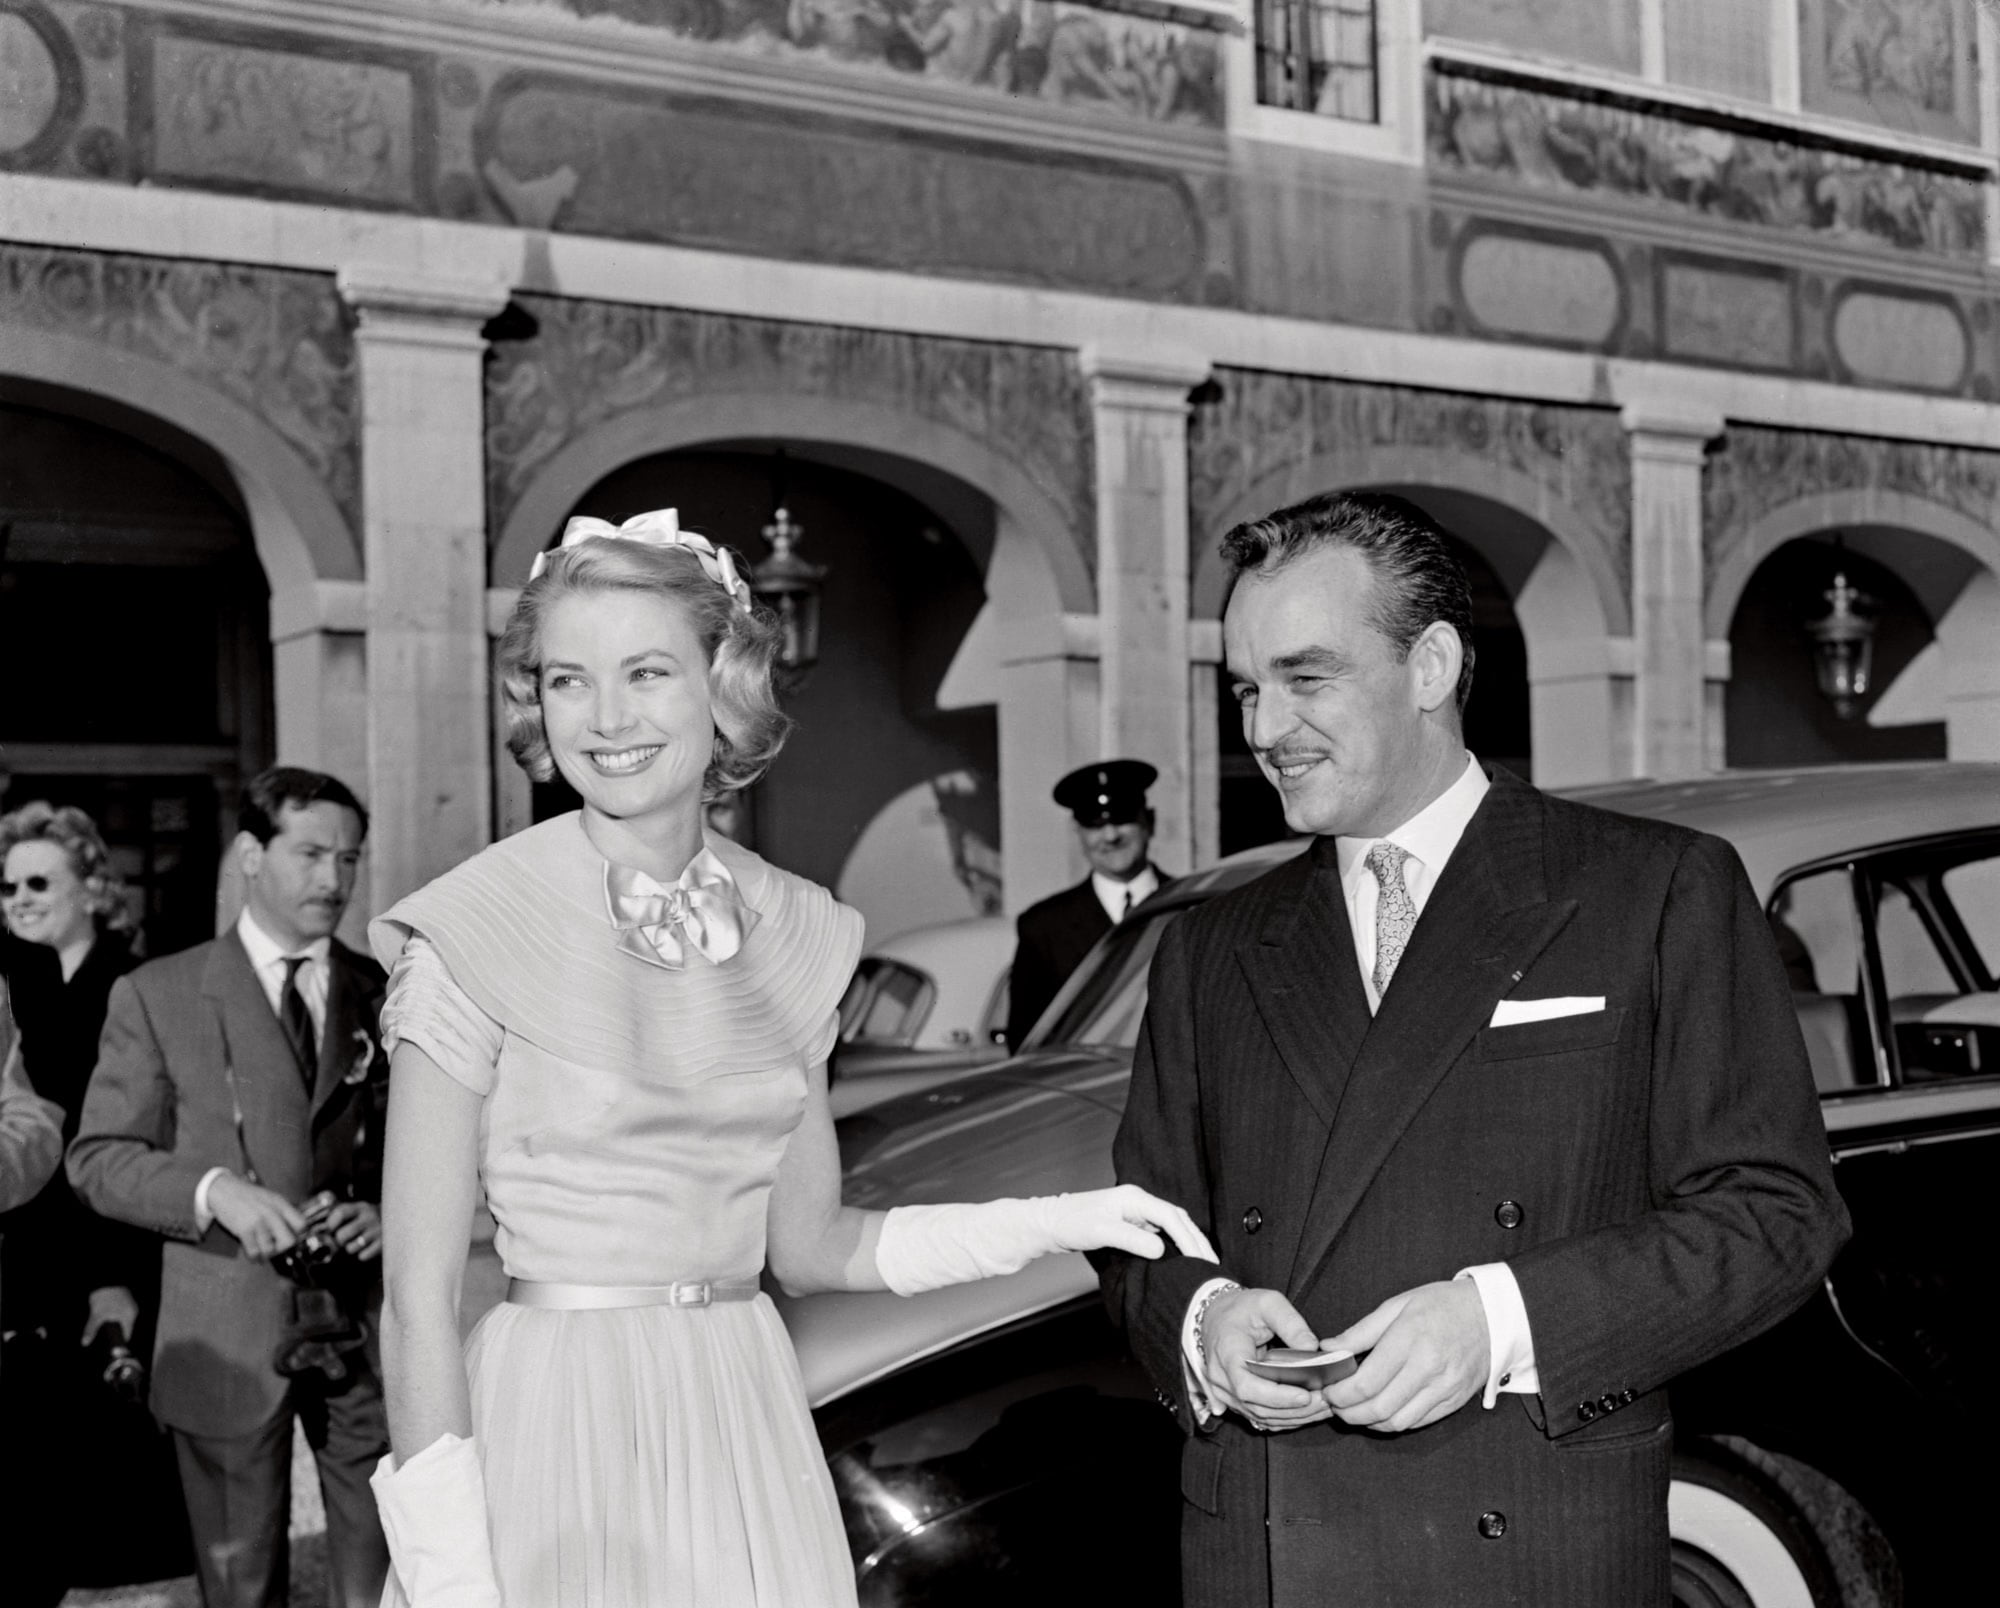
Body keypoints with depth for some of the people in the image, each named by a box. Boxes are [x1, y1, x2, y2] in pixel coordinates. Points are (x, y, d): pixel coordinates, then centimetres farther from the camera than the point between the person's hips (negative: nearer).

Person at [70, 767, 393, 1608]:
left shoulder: (387, 994, 6)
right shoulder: (157, 995, 1)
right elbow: (98, 1157, -1)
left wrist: (391, 1213, -9)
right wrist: (213, 1189, -17)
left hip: (367, 1324, 1)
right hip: (228, 1339, -1)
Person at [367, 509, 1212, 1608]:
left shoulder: (793, 932, 3)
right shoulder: (474, 938, -12)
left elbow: (806, 1245, 10)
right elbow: (419, 1300, -11)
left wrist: (1056, 1222, 1)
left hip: (747, 1441, 4)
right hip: (550, 1445, -4)